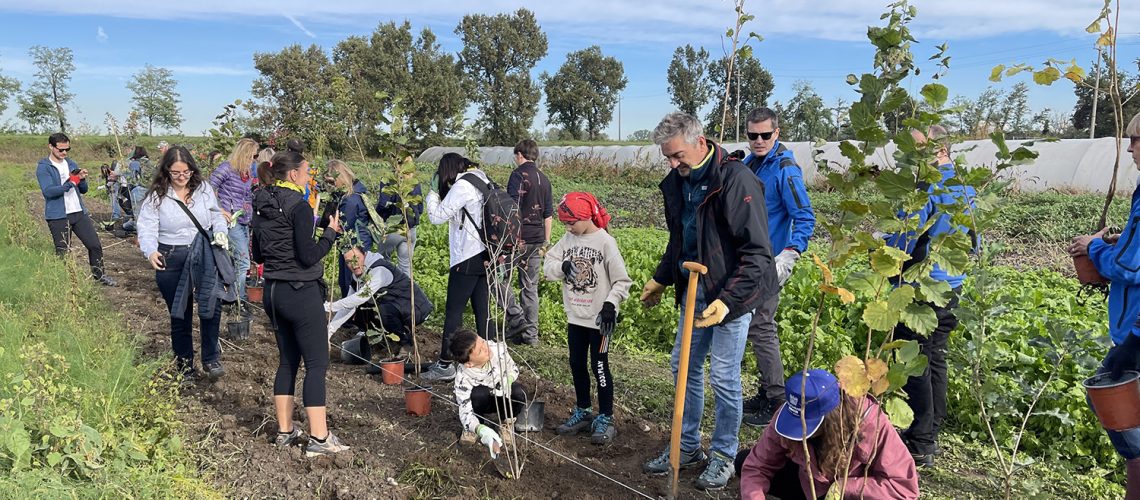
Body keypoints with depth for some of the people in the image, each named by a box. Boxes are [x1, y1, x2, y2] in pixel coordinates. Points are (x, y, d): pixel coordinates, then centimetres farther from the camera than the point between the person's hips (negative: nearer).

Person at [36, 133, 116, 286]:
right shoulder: (43, 167, -6)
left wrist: (82, 179, -8)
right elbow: (48, 191, -19)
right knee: (63, 252, 3)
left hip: (79, 212, 5)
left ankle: (99, 275, 20)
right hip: (58, 216, -5)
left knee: (95, 244, 5)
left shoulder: (71, 163, 12)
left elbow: (83, 190, 14)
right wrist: (70, 183, -31)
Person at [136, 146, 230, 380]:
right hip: (171, 260, -1)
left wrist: (220, 231, -9)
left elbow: (216, 215, 12)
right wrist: (151, 251, -28)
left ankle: (211, 358, 4)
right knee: (180, 316, 12)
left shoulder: (203, 188, 2)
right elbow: (147, 228, -10)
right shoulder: (156, 196, -5)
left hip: (205, 256, 1)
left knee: (211, 306, -16)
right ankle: (184, 367, 27)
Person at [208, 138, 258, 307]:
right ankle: (239, 299, 0)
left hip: (245, 222, 8)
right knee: (243, 261, -9)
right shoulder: (226, 168, -10)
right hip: (231, 221, -8)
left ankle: (232, 293, 22)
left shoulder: (248, 173, 13)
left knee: (241, 260, 11)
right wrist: (220, 210, -16)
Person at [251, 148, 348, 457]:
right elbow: (308, 256, -18)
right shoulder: (299, 206, -16)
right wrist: (331, 232, -6)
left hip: (272, 291, 8)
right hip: (301, 293, -8)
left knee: (288, 360, 17)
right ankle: (319, 438, 1)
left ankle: (285, 431, 23)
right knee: (316, 364, -1)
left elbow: (258, 255, 14)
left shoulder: (261, 207, 9)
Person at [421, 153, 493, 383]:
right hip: (486, 255, 8)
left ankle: (445, 365, 6)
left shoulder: (462, 186, -13)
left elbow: (437, 216, -10)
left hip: (467, 258, -8)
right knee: (482, 310, 11)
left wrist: (433, 192, 1)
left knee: (453, 311, -1)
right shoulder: (484, 180, 13)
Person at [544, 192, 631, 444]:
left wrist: (610, 304, -20)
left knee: (599, 366, 1)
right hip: (575, 316, 6)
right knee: (577, 364, 14)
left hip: (599, 319, -6)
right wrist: (563, 266, -18)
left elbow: (622, 280, -11)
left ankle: (605, 418, 14)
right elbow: (548, 266, 2)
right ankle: (582, 412, 30)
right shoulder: (568, 240, 4)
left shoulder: (606, 242, -13)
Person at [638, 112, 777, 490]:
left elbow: (757, 251, -23)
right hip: (694, 289, 8)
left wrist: (728, 299, -30)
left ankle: (723, 457, 21)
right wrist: (661, 279, 20)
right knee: (684, 365, 13)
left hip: (731, 292, -8)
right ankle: (688, 447, 30)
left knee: (723, 377, 0)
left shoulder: (735, 179, -20)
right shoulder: (677, 181, 4)